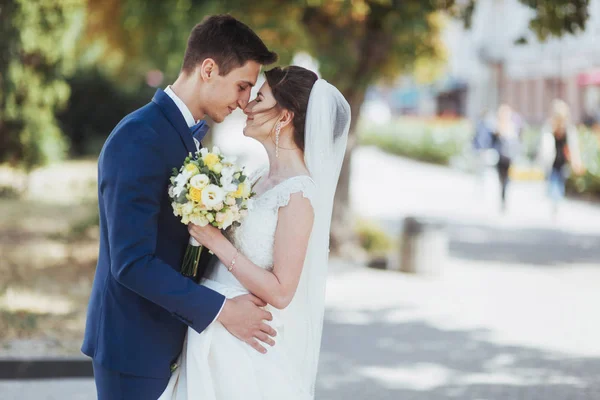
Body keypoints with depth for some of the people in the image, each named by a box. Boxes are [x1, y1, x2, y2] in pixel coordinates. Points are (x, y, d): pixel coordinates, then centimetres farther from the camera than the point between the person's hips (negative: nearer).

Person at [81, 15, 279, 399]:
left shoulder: (189, 133, 9)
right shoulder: (139, 139, -21)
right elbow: (131, 262, -25)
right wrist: (220, 310, -23)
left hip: (164, 334, 9)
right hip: (134, 342, -9)